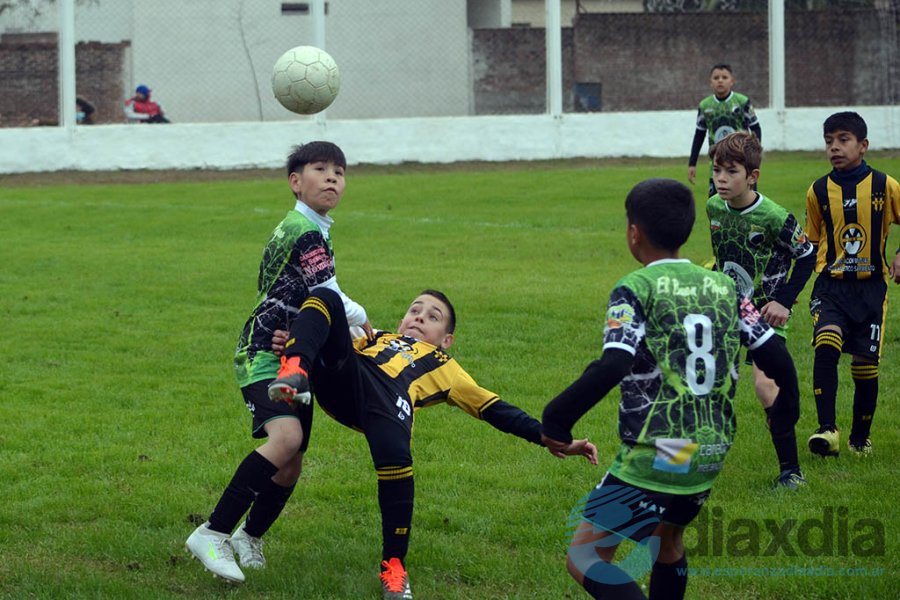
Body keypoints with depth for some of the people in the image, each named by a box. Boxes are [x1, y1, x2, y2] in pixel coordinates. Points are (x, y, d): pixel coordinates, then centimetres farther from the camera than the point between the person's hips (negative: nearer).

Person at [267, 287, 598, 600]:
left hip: (387, 394, -2)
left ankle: (394, 566, -13)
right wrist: (293, 339, 13)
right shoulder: (377, 338, 43)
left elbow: (495, 410, 29)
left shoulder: (444, 368, 35)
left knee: (395, 456, -33)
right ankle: (295, 371, -35)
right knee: (325, 298, -11)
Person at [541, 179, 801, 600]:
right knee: (668, 538, 30)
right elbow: (774, 354, 5)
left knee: (585, 557, -1)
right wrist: (786, 410, 24)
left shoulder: (636, 290, -10)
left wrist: (556, 420, -16)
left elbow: (611, 367, -24)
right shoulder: (724, 287, 7)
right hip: (711, 455, 7)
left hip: (652, 459, -7)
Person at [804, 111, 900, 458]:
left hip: (871, 286, 0)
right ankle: (827, 430, -27)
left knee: (866, 365, 2)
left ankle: (860, 439, 24)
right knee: (826, 344, -25)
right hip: (831, 285, 0)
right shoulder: (819, 192, 3)